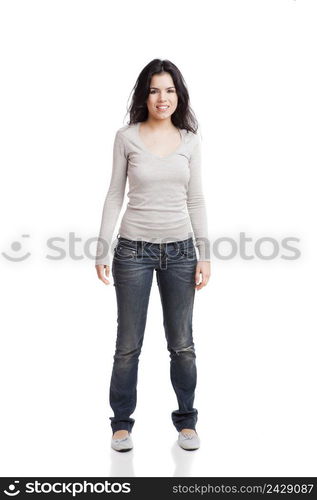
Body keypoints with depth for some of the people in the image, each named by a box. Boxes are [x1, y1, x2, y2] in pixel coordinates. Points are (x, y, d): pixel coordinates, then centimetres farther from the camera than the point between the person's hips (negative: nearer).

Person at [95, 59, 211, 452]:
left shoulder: (190, 140, 5)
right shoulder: (126, 137, -1)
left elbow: (196, 199, 5)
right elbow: (115, 195, 1)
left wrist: (204, 254, 1)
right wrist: (103, 249, -4)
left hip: (180, 250, 2)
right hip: (134, 248, -2)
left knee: (182, 344, 10)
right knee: (128, 345, 7)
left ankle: (186, 420, 28)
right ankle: (122, 422, 24)